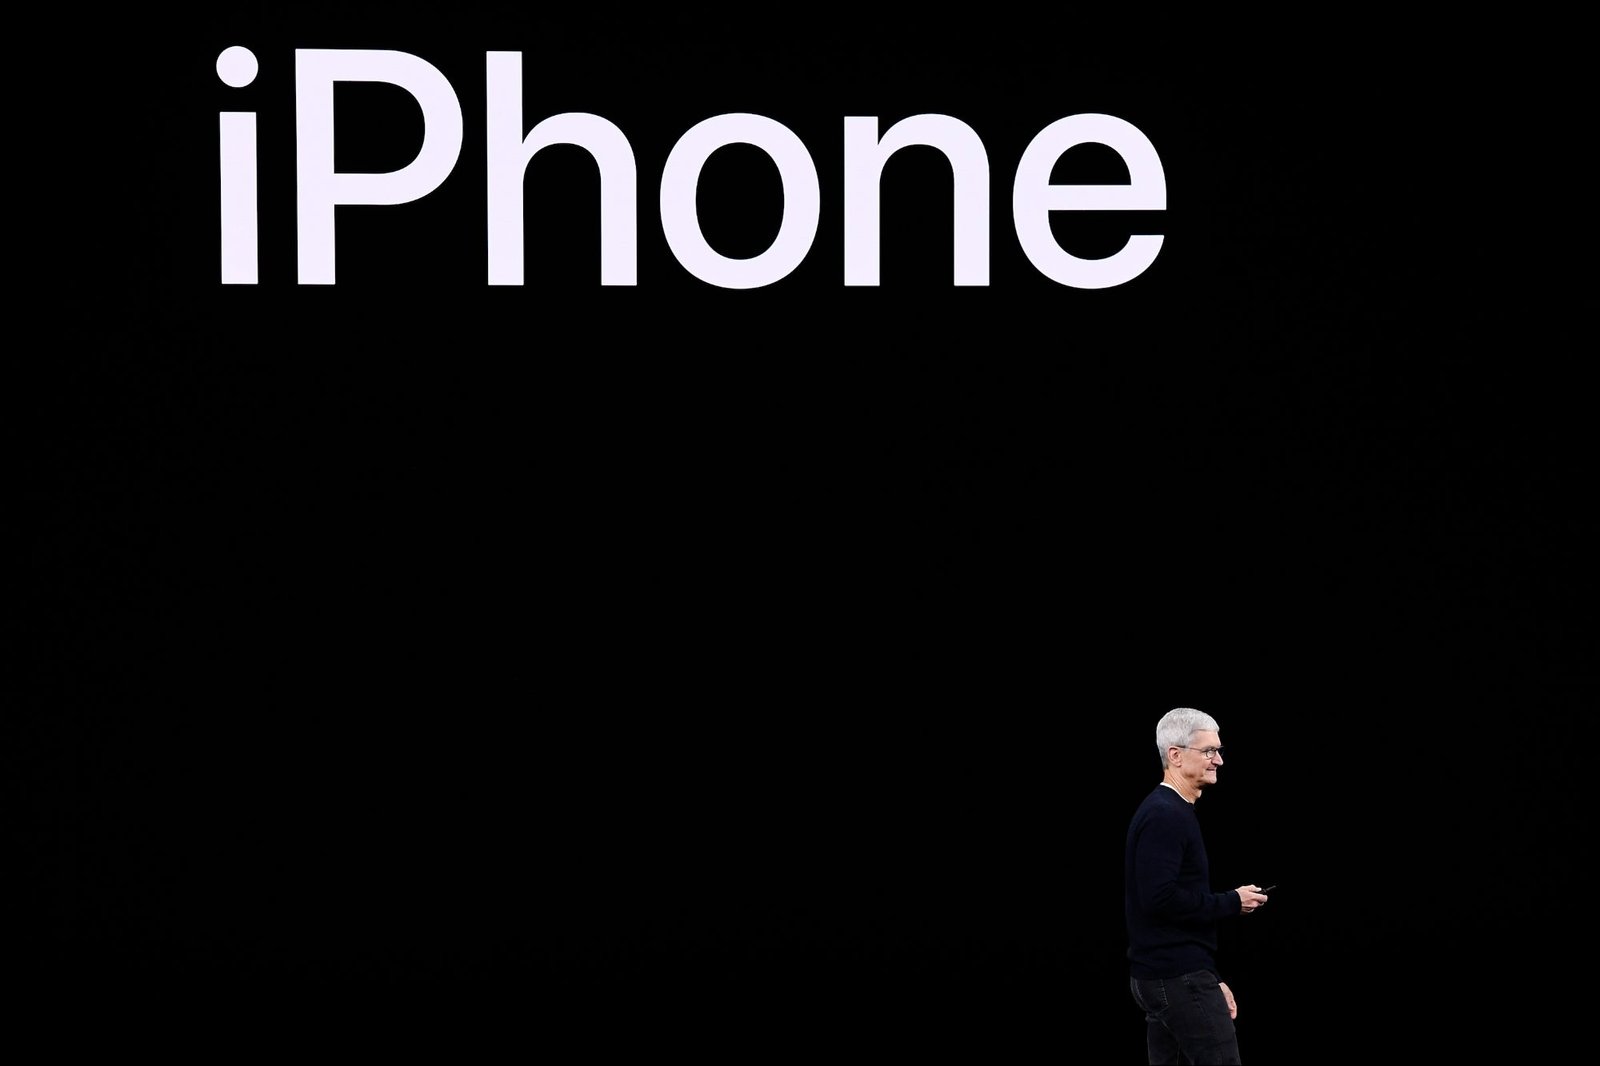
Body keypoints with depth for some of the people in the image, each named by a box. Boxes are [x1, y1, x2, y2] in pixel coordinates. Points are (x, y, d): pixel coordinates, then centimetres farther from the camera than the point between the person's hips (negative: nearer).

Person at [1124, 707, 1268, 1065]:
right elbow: (1160, 898, -24)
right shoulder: (1165, 816, -14)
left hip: (1158, 977, 10)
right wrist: (1231, 902, -13)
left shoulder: (1169, 811, 18)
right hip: (1180, 980, -10)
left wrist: (1210, 980, 19)